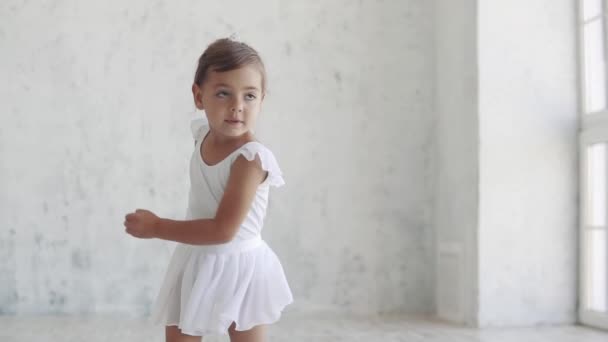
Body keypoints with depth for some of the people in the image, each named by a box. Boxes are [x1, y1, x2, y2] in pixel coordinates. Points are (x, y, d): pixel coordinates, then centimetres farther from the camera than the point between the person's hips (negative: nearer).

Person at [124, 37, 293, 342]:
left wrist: (156, 227, -24)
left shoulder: (252, 157, -26)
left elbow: (223, 230, -30)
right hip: (195, 266, 7)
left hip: (238, 270, -7)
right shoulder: (202, 134, -3)